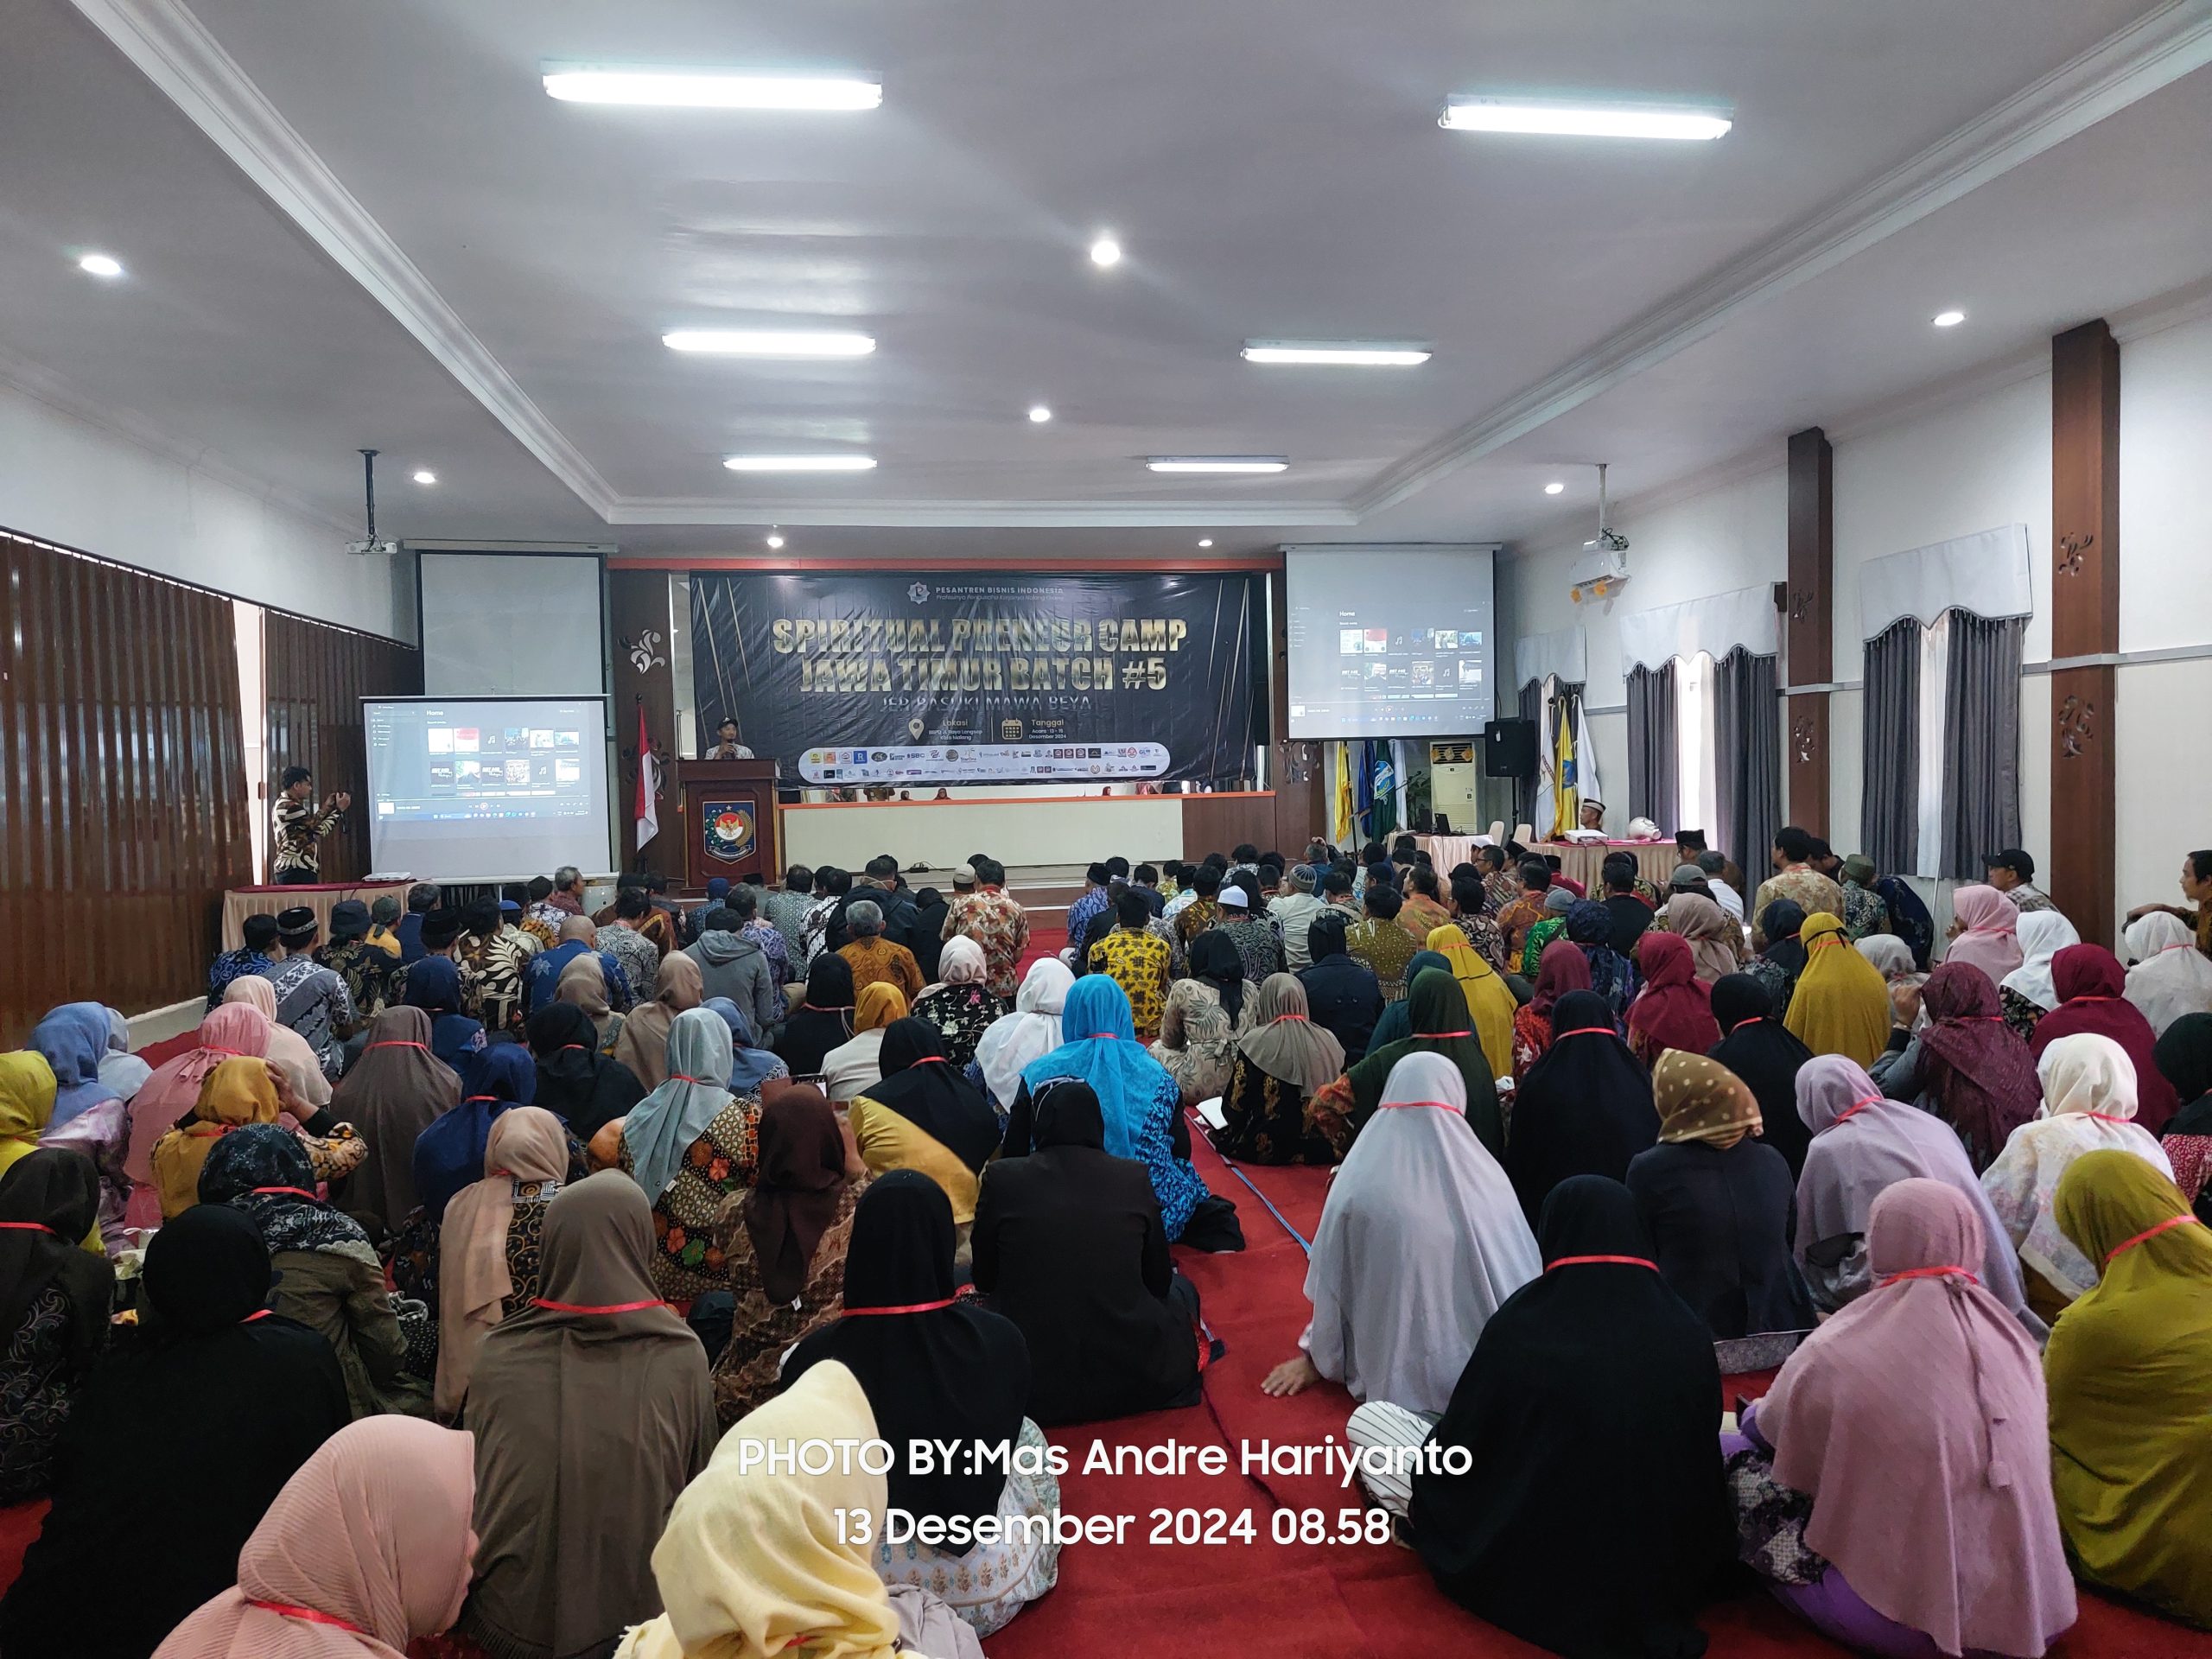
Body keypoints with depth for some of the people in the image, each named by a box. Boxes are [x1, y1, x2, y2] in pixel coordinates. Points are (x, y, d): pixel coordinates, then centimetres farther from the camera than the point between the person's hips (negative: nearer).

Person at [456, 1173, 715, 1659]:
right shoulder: (680, 1358, -15)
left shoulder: (498, 1354, -10)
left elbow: (470, 1480, 3)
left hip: (512, 1610, 2)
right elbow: (700, 1486, -4)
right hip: (636, 1613, -2)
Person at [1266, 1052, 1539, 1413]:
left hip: (1397, 1378, 0)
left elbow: (1331, 1282, -3)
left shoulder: (1357, 1182, -14)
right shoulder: (1487, 1176, -11)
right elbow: (1522, 1274, 1)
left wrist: (1316, 1356, 15)